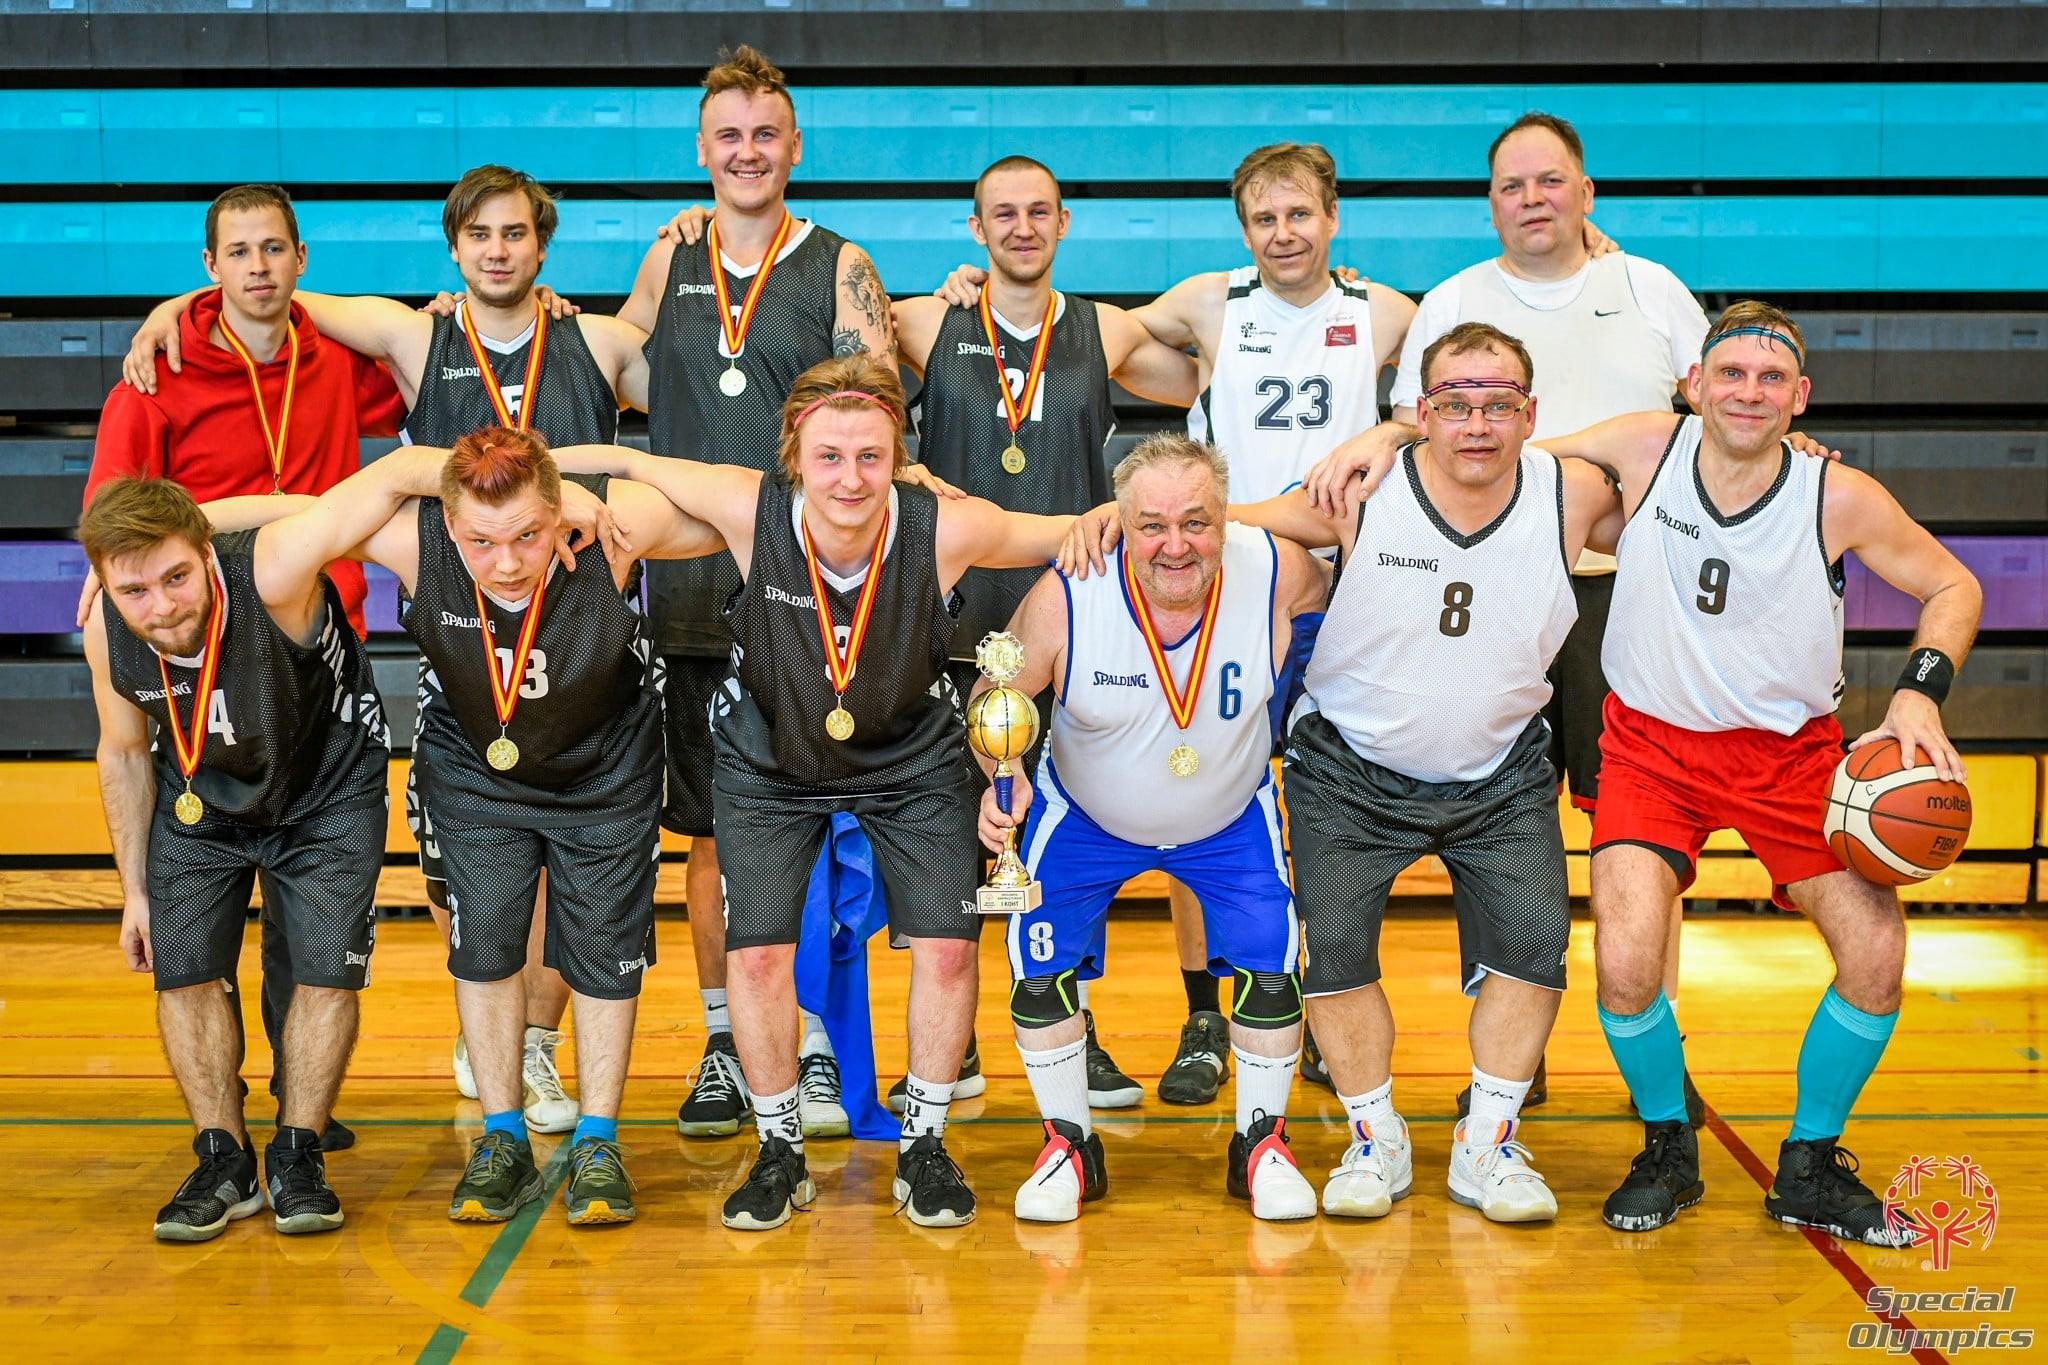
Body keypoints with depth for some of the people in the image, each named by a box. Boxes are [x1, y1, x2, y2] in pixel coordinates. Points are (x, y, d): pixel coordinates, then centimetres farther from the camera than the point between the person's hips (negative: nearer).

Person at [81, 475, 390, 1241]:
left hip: (329, 791, -3)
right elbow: (124, 753, -5)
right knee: (183, 966, -4)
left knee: (326, 967, -8)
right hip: (198, 799, 3)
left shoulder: (273, 578, -40)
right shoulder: (107, 632, -25)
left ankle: (296, 1157, 10)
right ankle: (223, 1163, 12)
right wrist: (135, 889, 1)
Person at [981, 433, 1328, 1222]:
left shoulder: (1278, 574, -27)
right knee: (1039, 974, -6)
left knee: (1272, 969, -5)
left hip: (1233, 819, 1)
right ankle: (1070, 1146, 18)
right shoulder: (1063, 599, -31)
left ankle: (1260, 1145, 20)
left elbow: (1346, 597, -3)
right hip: (1084, 817, 0)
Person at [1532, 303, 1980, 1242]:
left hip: (1791, 750, 1)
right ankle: (1666, 1152, 12)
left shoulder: (1841, 500, -13)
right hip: (1655, 743, -1)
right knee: (1626, 963, -20)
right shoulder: (1645, 450, -13)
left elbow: (1953, 585, 1)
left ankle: (1810, 1168, 16)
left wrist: (1920, 692, -15)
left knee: (1876, 951, -10)